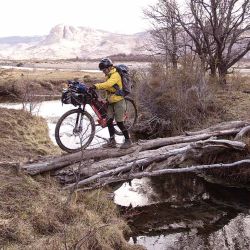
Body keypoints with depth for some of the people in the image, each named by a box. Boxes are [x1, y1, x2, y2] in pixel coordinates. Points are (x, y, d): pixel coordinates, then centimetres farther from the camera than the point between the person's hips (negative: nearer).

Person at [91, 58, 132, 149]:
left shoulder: (115, 75, -17)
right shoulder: (108, 75, 14)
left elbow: (108, 84, -35)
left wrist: (96, 86, -43)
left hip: (118, 101, -9)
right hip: (111, 101, 9)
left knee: (119, 122, -5)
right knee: (109, 121, 5)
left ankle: (128, 140, 8)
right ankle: (112, 141, 14)